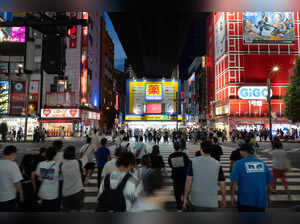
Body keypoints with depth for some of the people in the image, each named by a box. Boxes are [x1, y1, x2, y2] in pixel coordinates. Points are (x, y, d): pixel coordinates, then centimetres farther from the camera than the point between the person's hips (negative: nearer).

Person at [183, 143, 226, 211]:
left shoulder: (193, 161, -6)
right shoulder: (217, 164, -2)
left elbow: (188, 181, -8)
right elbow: (222, 184, 1)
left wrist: (185, 198, 0)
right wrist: (224, 199, 16)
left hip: (196, 202, 0)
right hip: (212, 203, 1)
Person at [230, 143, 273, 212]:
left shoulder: (239, 163, -8)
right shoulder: (263, 163, 5)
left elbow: (234, 182, -11)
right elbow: (269, 182, 11)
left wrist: (232, 196, 1)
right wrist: (268, 196, 25)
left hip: (245, 202, -3)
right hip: (261, 201, 4)